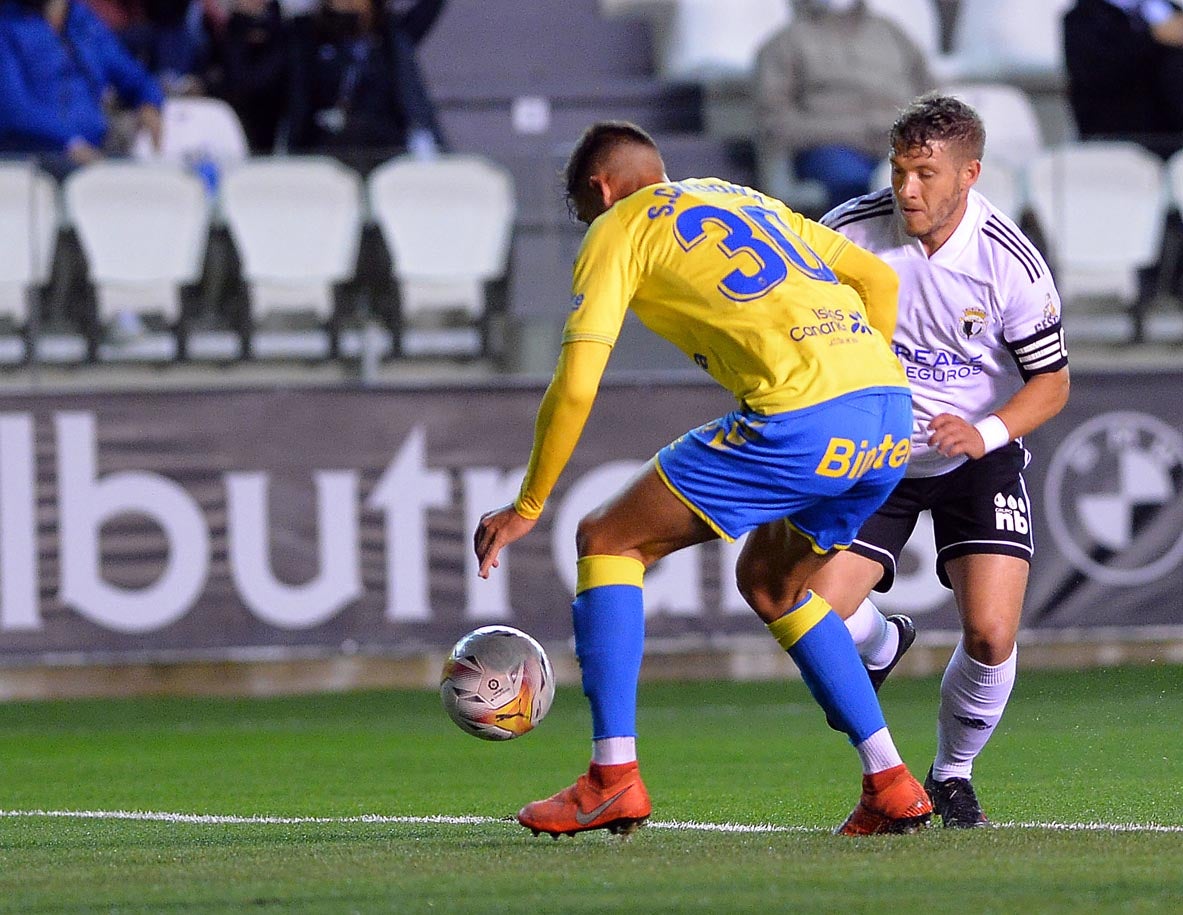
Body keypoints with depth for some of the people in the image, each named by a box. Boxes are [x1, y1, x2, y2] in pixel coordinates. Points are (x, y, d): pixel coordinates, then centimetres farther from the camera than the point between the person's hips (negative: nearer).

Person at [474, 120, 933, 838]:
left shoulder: (618, 229, 11)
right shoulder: (747, 200, 30)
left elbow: (575, 387, 4)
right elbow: (880, 279, 27)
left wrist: (527, 508, 13)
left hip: (801, 420, -7)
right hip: (890, 408, 7)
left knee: (608, 542, 9)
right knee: (769, 581, 29)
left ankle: (614, 779, 2)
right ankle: (891, 786, 19)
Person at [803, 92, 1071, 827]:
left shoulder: (1011, 264, -19)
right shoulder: (852, 231, -15)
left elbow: (1052, 382, -9)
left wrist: (987, 432, -26)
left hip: (979, 459, -2)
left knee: (990, 637, -17)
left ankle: (954, 774, 13)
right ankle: (884, 645, 26)